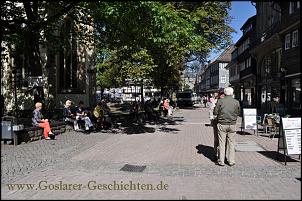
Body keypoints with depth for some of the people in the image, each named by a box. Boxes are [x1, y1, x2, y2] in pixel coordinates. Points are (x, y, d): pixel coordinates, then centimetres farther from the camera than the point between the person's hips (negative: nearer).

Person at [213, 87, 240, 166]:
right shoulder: (236, 102, 1)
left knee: (222, 143, 5)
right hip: (232, 124, 2)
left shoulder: (220, 101, -6)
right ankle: (231, 161, 17)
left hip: (222, 124, -2)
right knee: (231, 143, 11)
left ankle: (221, 161, 10)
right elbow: (238, 113, 9)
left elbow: (215, 112, -6)